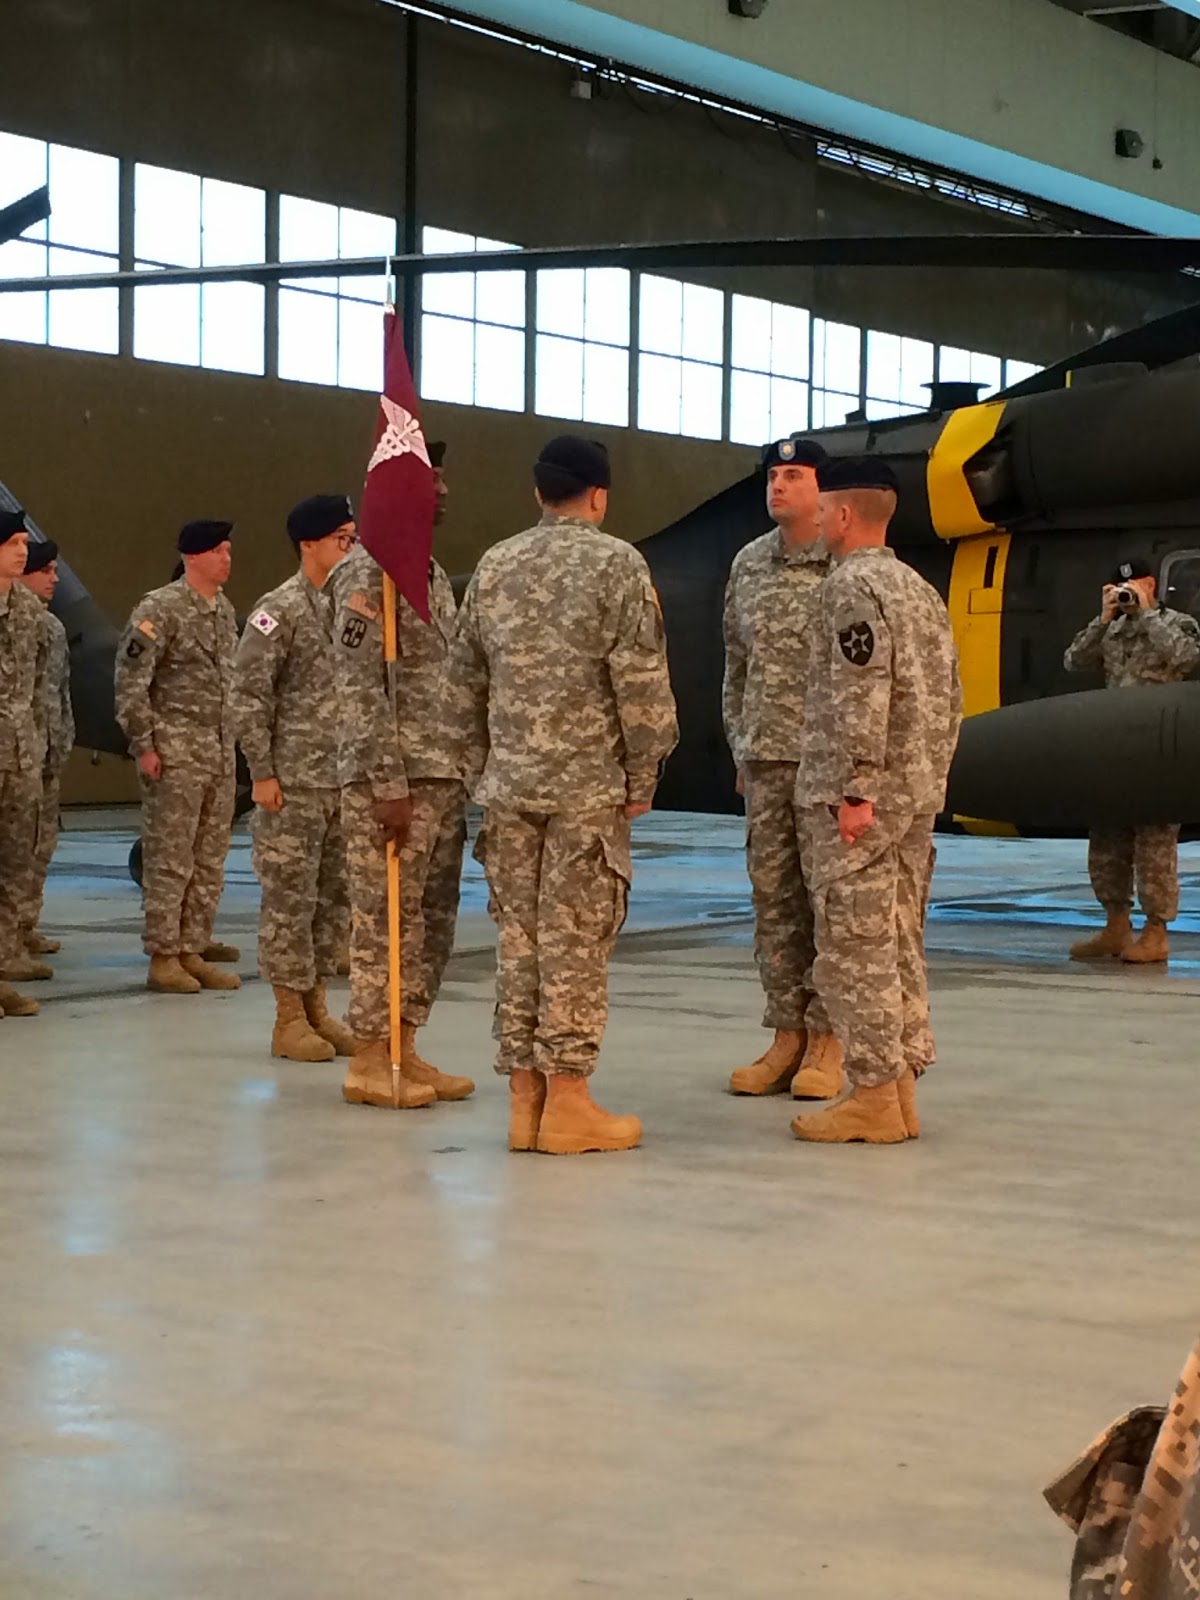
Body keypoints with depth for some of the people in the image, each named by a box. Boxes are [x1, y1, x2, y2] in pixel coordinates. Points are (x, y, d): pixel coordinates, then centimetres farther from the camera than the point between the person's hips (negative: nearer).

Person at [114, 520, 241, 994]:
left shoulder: (225, 611, 13)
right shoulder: (160, 609, -10)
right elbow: (130, 681, -13)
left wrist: (230, 743, 15)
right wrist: (144, 744, -15)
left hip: (220, 755, 7)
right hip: (175, 755, -7)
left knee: (210, 862, 9)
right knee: (169, 860, -3)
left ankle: (192, 952, 16)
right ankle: (162, 958, 3)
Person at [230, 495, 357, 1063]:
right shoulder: (280, 610, -9)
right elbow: (247, 696, -10)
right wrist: (262, 772, -13)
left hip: (349, 780, 7)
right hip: (295, 781, -6)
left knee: (336, 895, 10)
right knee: (290, 897, -1)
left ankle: (315, 1004, 21)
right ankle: (289, 1018, 7)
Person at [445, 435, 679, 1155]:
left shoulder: (494, 567, 10)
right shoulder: (616, 563, -6)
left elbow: (465, 684, 13)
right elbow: (641, 683, -11)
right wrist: (642, 778, -3)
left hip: (510, 784, 5)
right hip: (587, 785, -5)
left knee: (520, 936, 9)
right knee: (577, 940, -1)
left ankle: (525, 1096, 12)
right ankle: (567, 1101, 1)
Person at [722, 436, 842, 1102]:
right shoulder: (749, 563, 11)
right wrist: (740, 749, 13)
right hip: (764, 759, 5)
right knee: (773, 897, 7)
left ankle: (826, 1041, 6)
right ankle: (786, 1035, 14)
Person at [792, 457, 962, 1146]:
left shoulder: (852, 586, -12)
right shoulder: (924, 590, 15)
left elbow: (861, 697, -21)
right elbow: (949, 699, 16)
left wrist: (855, 792, -21)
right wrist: (931, 781, 20)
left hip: (860, 800, -9)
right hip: (918, 795, 9)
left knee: (854, 947, -5)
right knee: (899, 945, 12)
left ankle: (873, 1097, -3)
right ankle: (902, 1087, 16)